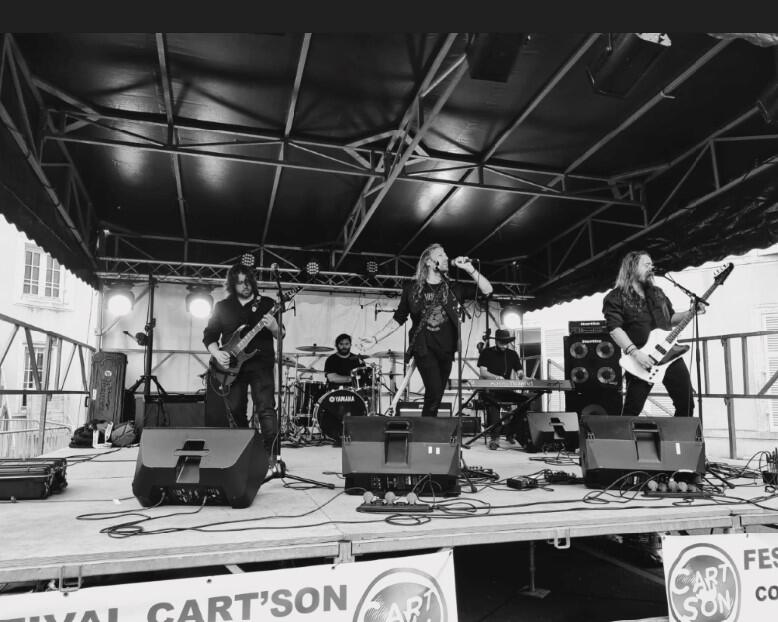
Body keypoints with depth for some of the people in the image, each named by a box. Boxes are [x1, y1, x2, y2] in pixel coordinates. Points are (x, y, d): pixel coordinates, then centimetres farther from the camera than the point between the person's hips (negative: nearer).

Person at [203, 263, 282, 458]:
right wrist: (216, 353, -6)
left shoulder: (267, 303, 8)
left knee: (266, 409, -13)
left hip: (260, 362, -3)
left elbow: (281, 335, 5)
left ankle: (270, 455, -13)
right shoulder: (222, 307, 13)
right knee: (235, 412, 6)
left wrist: (273, 328, -18)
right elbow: (209, 336, 13)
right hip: (231, 366, 3)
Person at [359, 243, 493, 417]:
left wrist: (469, 269, -10)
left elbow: (487, 290, 1)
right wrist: (375, 338, 0)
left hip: (446, 349, 3)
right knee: (434, 393, -18)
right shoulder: (413, 288, 3)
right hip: (424, 348, -3)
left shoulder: (452, 287, 8)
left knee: (436, 396, 9)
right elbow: (398, 319, 8)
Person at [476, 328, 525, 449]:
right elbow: (482, 372, -7)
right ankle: (494, 437, -38)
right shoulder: (486, 353, 4)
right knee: (492, 403, -39)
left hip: (506, 390, 4)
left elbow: (520, 371, 13)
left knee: (526, 400, -24)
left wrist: (520, 374, -13)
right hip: (488, 389, -4)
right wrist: (496, 377, -26)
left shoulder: (512, 354, 16)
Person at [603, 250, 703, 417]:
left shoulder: (657, 293, 17)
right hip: (641, 361, -6)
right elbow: (614, 329, -16)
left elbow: (670, 319, 26)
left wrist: (691, 313, 9)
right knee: (632, 410, -7)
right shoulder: (616, 297, -5)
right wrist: (634, 352, -24)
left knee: (686, 404, 9)